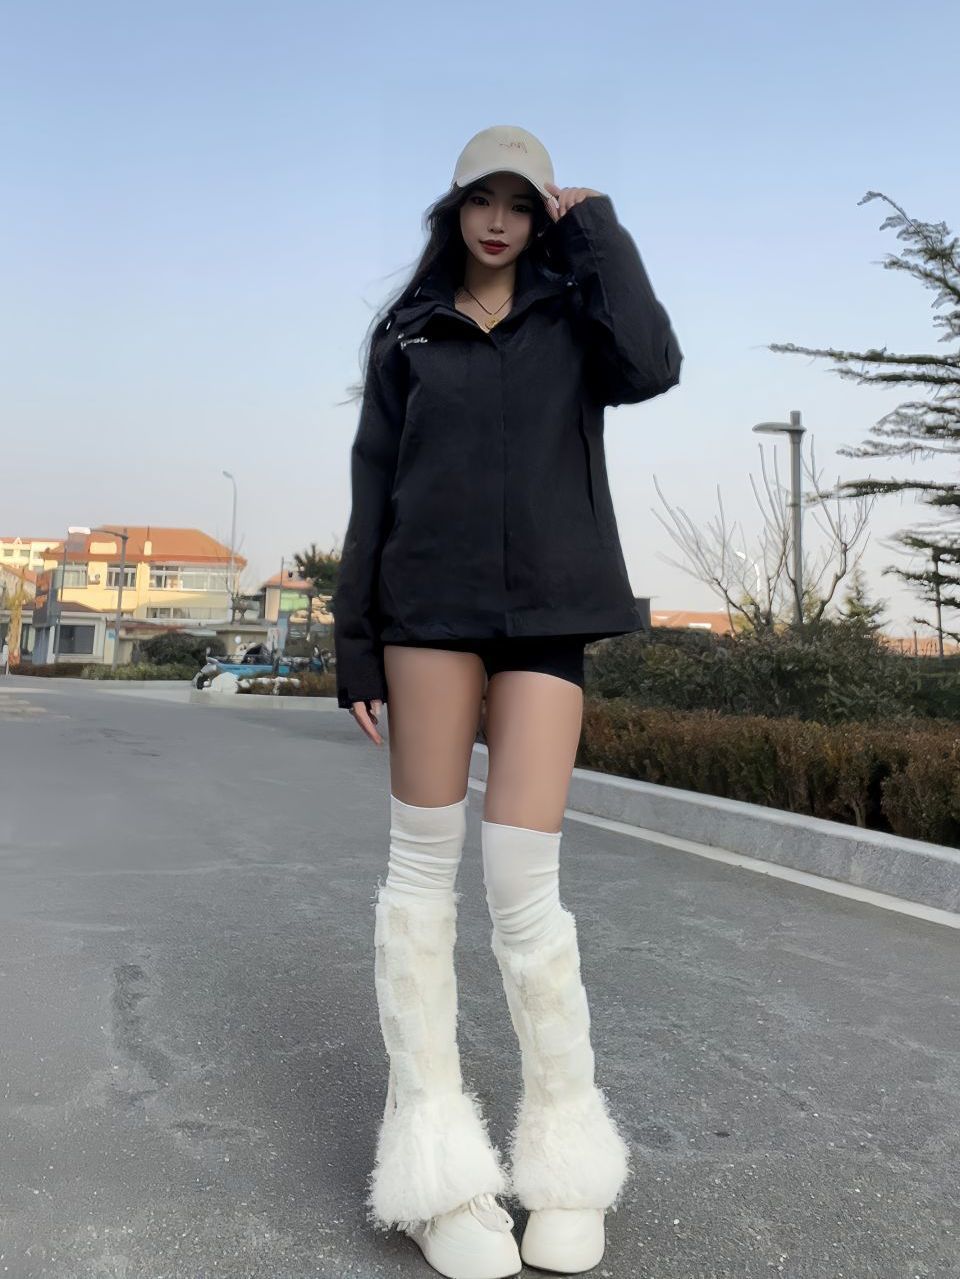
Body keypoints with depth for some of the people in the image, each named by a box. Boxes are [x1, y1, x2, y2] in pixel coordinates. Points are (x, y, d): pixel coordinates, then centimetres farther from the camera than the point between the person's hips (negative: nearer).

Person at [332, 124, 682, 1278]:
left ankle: (565, 1148, 12)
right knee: (422, 866, 0)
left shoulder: (574, 311, 12)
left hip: (546, 612, -1)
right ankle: (434, 1155, 12)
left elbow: (651, 367, -11)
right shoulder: (405, 334, 13)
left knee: (523, 881, -8)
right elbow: (373, 491, 8)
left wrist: (595, 225, 0)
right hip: (434, 608, 1)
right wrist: (354, 644, 2)